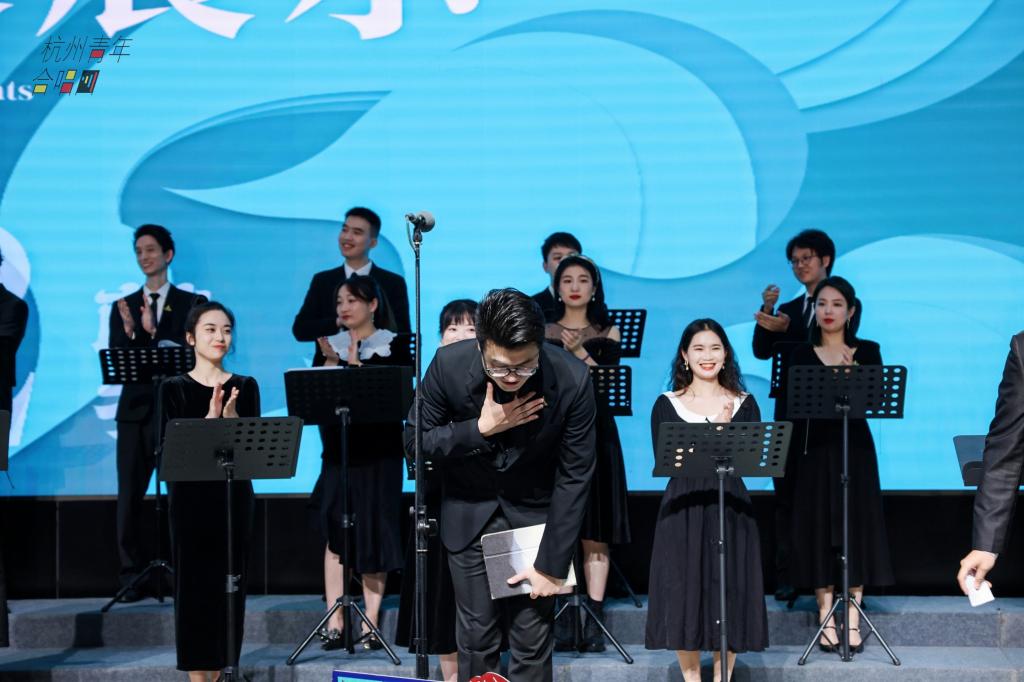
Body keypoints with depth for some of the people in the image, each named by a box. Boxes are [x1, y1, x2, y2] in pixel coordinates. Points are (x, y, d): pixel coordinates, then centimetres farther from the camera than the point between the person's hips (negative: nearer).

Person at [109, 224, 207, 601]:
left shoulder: (192, 303, 5)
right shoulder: (123, 306, 13)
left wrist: (154, 333, -20)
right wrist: (129, 331, -16)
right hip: (136, 410, 3)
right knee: (129, 495, 0)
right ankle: (132, 576, 5)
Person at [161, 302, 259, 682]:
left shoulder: (245, 387, 6)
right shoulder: (175, 389, 1)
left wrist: (231, 418, -20)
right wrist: (209, 418, -22)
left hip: (234, 497, 2)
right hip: (190, 498, -2)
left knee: (229, 586, 4)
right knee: (194, 585, -2)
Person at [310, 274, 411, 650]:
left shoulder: (393, 345, 1)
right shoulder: (332, 344, 11)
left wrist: (356, 365, -15)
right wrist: (330, 364, -9)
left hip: (379, 452, -3)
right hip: (338, 449, 3)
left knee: (374, 533, 0)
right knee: (334, 532, -2)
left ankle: (371, 624, 5)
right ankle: (334, 623, -1)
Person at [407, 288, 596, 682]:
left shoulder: (572, 381, -24)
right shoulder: (449, 366, -23)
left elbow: (574, 478, -15)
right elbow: (416, 441, -10)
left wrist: (551, 565, -14)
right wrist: (481, 429, -27)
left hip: (535, 512, -1)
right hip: (470, 512, 1)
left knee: (533, 641, -1)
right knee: (477, 637, 2)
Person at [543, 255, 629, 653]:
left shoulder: (607, 333, 9)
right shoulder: (543, 333, 10)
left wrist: (580, 354, -17)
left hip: (595, 436, 0)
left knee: (595, 531, -2)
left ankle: (594, 621, 0)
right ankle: (563, 621, 0)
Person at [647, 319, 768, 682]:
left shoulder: (744, 404, 7)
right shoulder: (666, 405, 5)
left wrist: (726, 426, -19)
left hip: (731, 509, 1)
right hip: (682, 510, 0)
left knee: (729, 595, 2)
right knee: (684, 594, 0)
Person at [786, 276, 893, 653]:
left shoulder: (867, 352, 4)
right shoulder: (802, 355, 5)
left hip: (855, 448, 0)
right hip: (815, 449, 0)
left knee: (856, 526, -1)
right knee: (818, 527, 0)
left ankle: (852, 617, 4)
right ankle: (826, 616, 5)